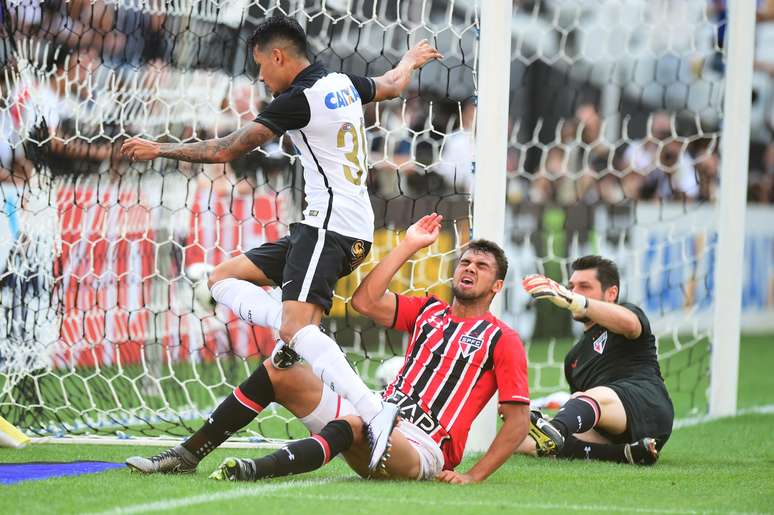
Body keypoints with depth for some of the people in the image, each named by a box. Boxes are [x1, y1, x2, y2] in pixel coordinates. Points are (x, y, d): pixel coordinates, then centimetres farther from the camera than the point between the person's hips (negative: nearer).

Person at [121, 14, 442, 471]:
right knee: (223, 278, 13)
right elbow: (392, 86, 36)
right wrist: (411, 61, 60)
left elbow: (225, 151, -9)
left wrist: (159, 150, 4)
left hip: (329, 227, -10)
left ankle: (375, 413, -40)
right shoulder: (344, 84, 13)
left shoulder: (298, 101, -12)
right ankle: (302, 333, -9)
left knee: (297, 328, -27)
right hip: (356, 232, 10)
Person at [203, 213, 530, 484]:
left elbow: (518, 419, -3)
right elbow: (364, 301, 5)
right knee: (279, 373, -6)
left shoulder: (502, 340, 4)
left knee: (355, 425, -41)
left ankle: (254, 471, -62)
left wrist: (474, 476, -13)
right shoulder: (428, 311, 21)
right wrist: (409, 246, 8)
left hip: (421, 450, -7)